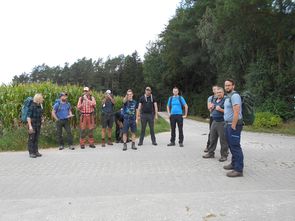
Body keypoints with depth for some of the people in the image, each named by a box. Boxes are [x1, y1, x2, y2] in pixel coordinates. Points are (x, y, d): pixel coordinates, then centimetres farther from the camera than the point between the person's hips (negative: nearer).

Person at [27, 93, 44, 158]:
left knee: (36, 139, 12)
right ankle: (31, 153, 8)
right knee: (31, 139, 1)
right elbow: (28, 117, -17)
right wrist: (30, 126, -21)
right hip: (32, 125, -7)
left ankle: (36, 151, 19)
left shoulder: (40, 106, 7)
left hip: (38, 125, 7)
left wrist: (41, 119, 7)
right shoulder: (32, 106, -16)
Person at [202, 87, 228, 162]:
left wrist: (220, 109, -22)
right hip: (214, 122, 8)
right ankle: (210, 153, 23)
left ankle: (224, 155, 8)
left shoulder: (225, 100, -7)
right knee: (212, 139, 13)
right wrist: (212, 108, 4)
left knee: (223, 140, -1)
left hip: (222, 123, -8)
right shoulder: (214, 101, 17)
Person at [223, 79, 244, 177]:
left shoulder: (234, 95, -14)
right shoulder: (228, 96, 18)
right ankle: (234, 164, 28)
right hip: (228, 124, 10)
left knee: (235, 147, -8)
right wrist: (228, 125, 15)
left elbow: (236, 112, -21)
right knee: (231, 145, 16)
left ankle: (238, 170, -4)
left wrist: (233, 126, -22)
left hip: (233, 125, -10)